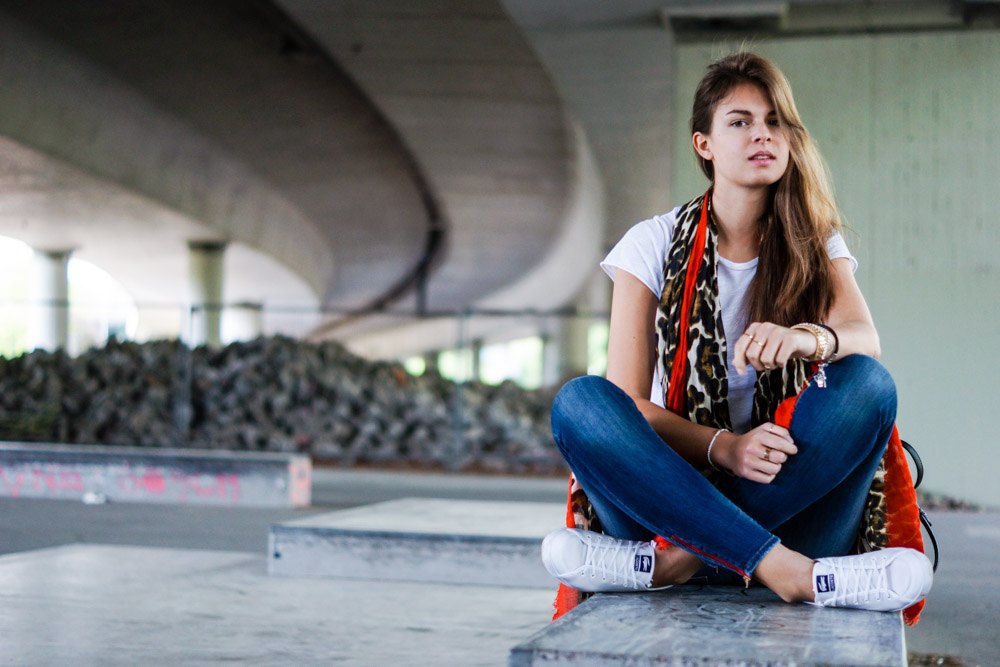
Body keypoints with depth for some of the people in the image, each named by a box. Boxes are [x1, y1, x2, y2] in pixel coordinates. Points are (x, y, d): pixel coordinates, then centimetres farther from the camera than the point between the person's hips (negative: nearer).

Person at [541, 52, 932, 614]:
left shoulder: (816, 245, 12)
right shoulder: (655, 246, 6)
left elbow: (866, 339, -10)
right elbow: (627, 403, -3)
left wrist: (806, 338, -34)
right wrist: (721, 446, -22)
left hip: (790, 495, 1)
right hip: (668, 493, -1)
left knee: (868, 384, -25)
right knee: (580, 401, -28)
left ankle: (678, 558, -33)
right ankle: (781, 568, -40)